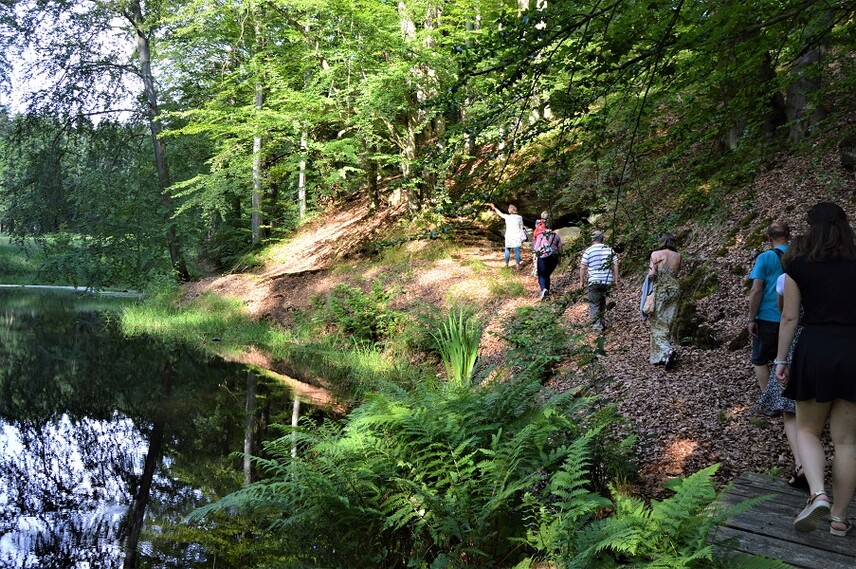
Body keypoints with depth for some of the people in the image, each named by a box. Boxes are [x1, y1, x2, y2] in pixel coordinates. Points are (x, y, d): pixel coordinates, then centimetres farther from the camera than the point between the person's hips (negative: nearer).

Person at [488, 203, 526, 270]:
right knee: (517, 251, 1)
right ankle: (518, 266, 3)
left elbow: (500, 213, 13)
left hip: (509, 236, 0)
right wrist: (522, 238, 9)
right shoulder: (519, 217, -3)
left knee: (507, 250, 16)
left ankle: (506, 264, 25)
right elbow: (521, 228, 2)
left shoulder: (507, 217, -5)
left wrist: (494, 208, 29)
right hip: (517, 237, 0)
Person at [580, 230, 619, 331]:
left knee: (594, 303, 5)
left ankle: (597, 325, 3)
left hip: (594, 282, -5)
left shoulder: (588, 251, -6)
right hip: (608, 281, 5)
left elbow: (583, 267, -5)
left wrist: (581, 281, 5)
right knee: (602, 300, 23)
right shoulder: (609, 249, 6)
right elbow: (615, 265, 4)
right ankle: (602, 322, 33)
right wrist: (616, 279, 11)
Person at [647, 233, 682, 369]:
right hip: (673, 290, 4)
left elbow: (652, 274, -14)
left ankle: (667, 350, -22)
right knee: (667, 324, 13)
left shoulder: (655, 254, -10)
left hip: (659, 292, -4)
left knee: (658, 324, 1)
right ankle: (662, 356, 17)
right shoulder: (678, 256, 2)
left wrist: (650, 270, 6)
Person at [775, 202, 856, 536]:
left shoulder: (799, 268, -2)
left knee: (808, 430, 15)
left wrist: (781, 360, 6)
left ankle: (818, 494, -9)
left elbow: (789, 317, -1)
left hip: (814, 351, -1)